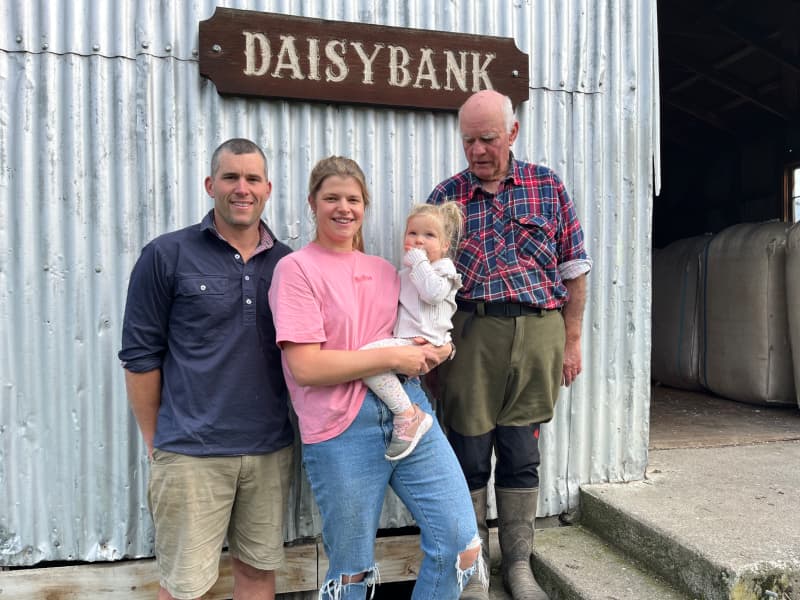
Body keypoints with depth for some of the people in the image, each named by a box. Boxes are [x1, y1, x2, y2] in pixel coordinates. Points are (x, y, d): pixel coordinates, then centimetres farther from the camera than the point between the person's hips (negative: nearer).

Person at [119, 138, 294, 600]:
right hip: (191, 452, -3)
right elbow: (141, 354, -1)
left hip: (271, 449, 4)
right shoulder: (167, 256, -4)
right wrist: (156, 442, 1)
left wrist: (293, 423, 7)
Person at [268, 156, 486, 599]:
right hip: (342, 429, -5)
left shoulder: (384, 270, 14)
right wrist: (393, 357, -14)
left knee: (463, 548, 3)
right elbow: (305, 367, -13)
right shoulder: (296, 269, -3)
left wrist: (433, 352, 1)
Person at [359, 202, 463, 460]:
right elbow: (396, 304, 37)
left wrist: (419, 261, -11)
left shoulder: (443, 268, 3)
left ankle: (408, 415, -23)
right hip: (404, 338, 10)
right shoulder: (406, 271, 26)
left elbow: (433, 293, -20)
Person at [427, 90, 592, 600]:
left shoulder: (547, 185, 7)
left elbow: (573, 268, 8)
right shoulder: (446, 195, 5)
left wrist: (572, 341, 5)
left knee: (522, 454, 11)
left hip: (538, 333, 1)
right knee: (470, 456, 7)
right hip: (469, 335, -1)